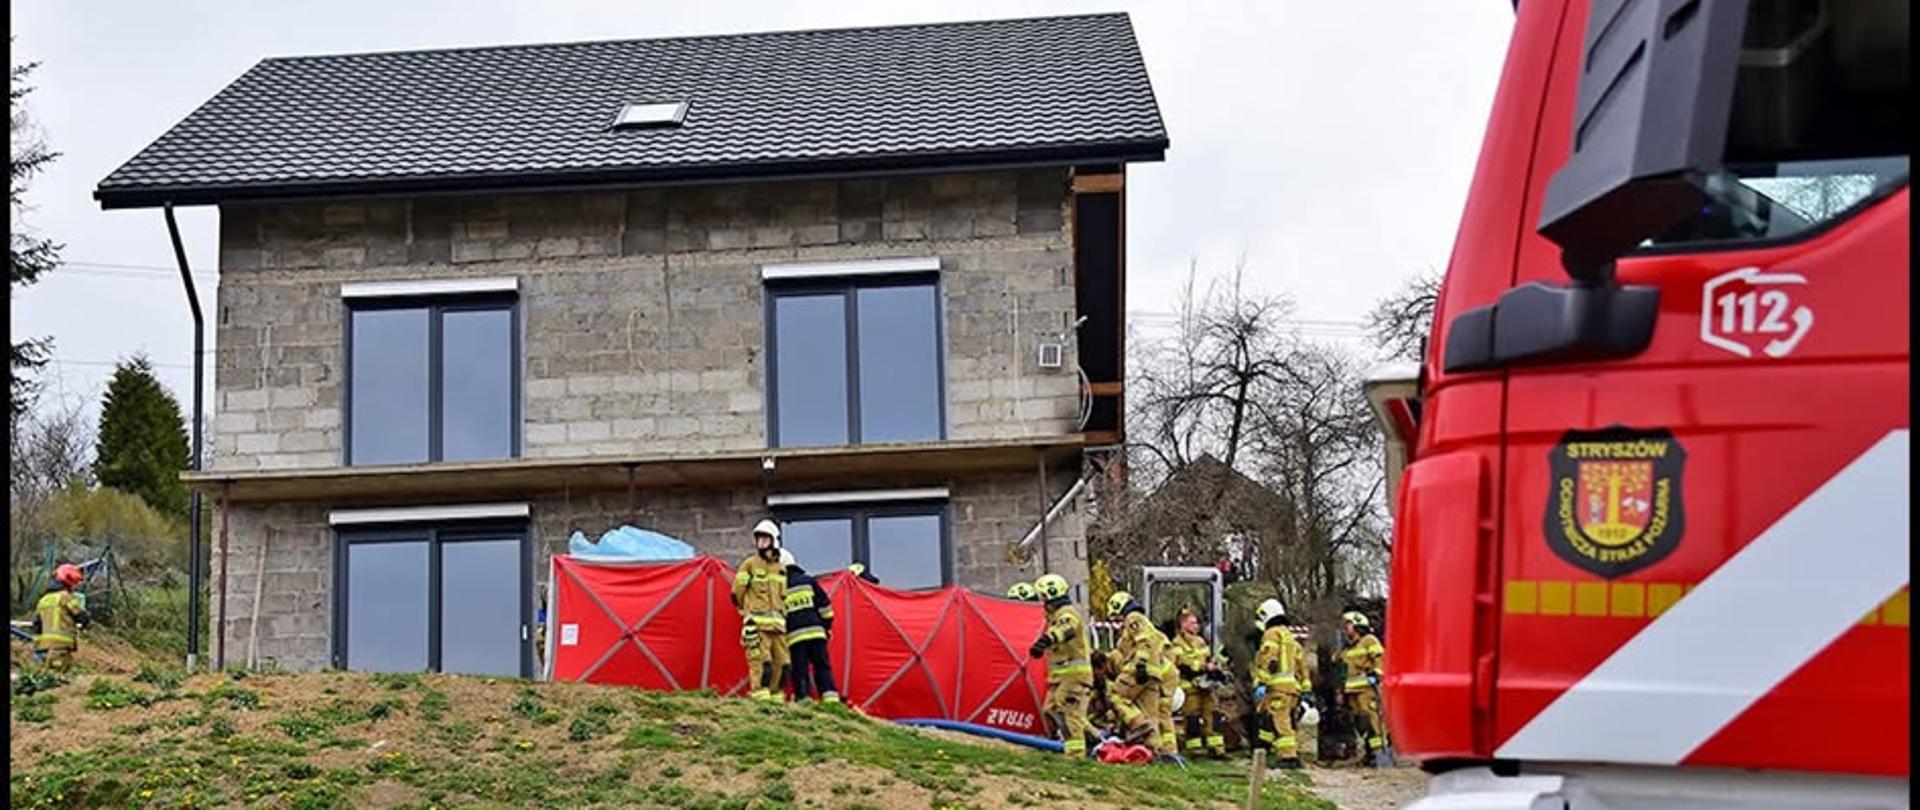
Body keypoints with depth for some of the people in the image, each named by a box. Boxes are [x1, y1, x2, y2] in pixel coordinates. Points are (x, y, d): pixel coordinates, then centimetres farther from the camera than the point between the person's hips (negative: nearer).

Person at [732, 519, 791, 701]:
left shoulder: (781, 569, 16)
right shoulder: (750, 564, 1)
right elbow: (737, 592, 5)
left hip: (778, 624, 6)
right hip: (757, 623, -6)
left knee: (782, 662, 3)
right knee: (761, 661, -15)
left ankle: (776, 696, 12)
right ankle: (760, 695, -14)